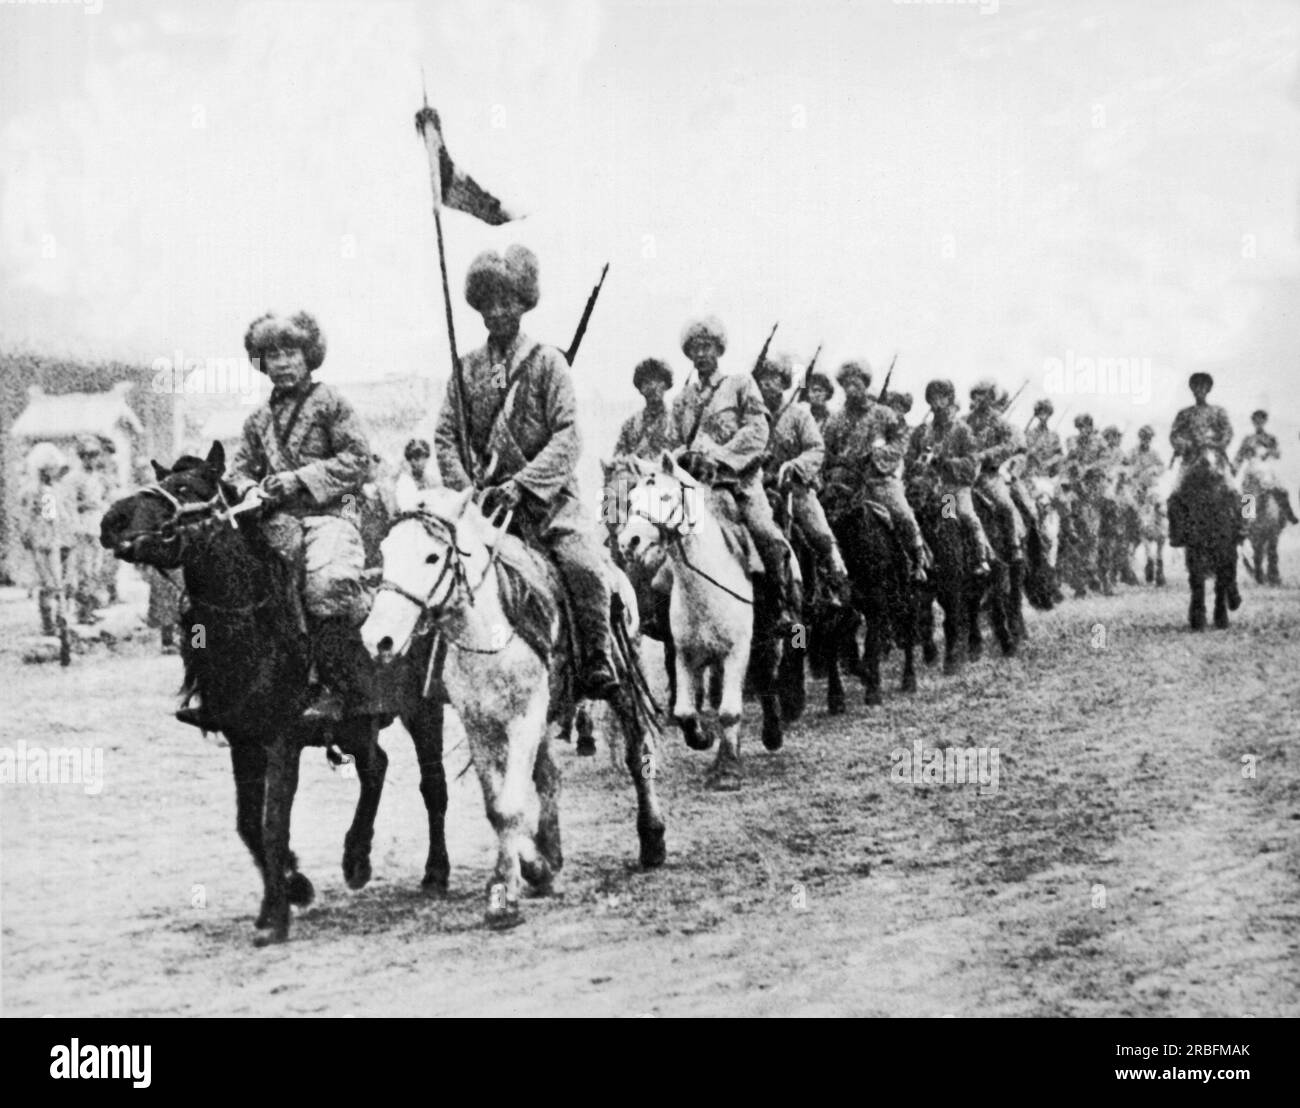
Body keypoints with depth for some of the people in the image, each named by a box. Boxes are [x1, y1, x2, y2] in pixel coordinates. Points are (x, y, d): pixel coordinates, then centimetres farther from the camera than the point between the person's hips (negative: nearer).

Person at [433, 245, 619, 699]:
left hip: (547, 495, -3)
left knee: (584, 564, -25)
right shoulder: (466, 368, 9)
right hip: (485, 498, 3)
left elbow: (567, 438, -8)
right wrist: (465, 490, -9)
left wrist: (521, 485, -19)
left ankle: (597, 658, -5)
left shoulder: (546, 361, 0)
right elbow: (446, 436, 8)